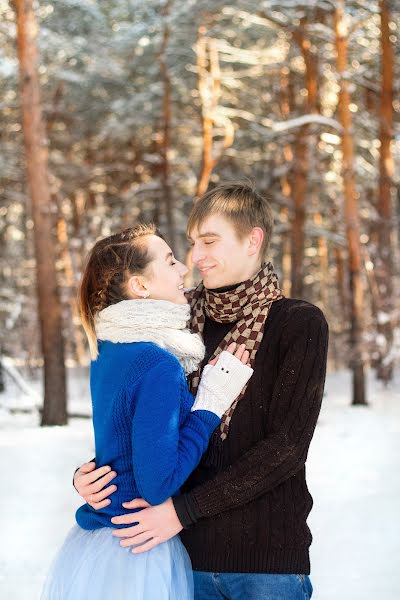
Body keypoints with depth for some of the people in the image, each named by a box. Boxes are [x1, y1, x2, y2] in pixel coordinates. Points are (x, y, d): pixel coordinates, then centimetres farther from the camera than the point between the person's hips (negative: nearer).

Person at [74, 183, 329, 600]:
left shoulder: (300, 324, -6)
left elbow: (286, 445, -13)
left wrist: (185, 509, -17)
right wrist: (91, 473, -7)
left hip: (268, 556, -3)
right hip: (188, 553, 4)